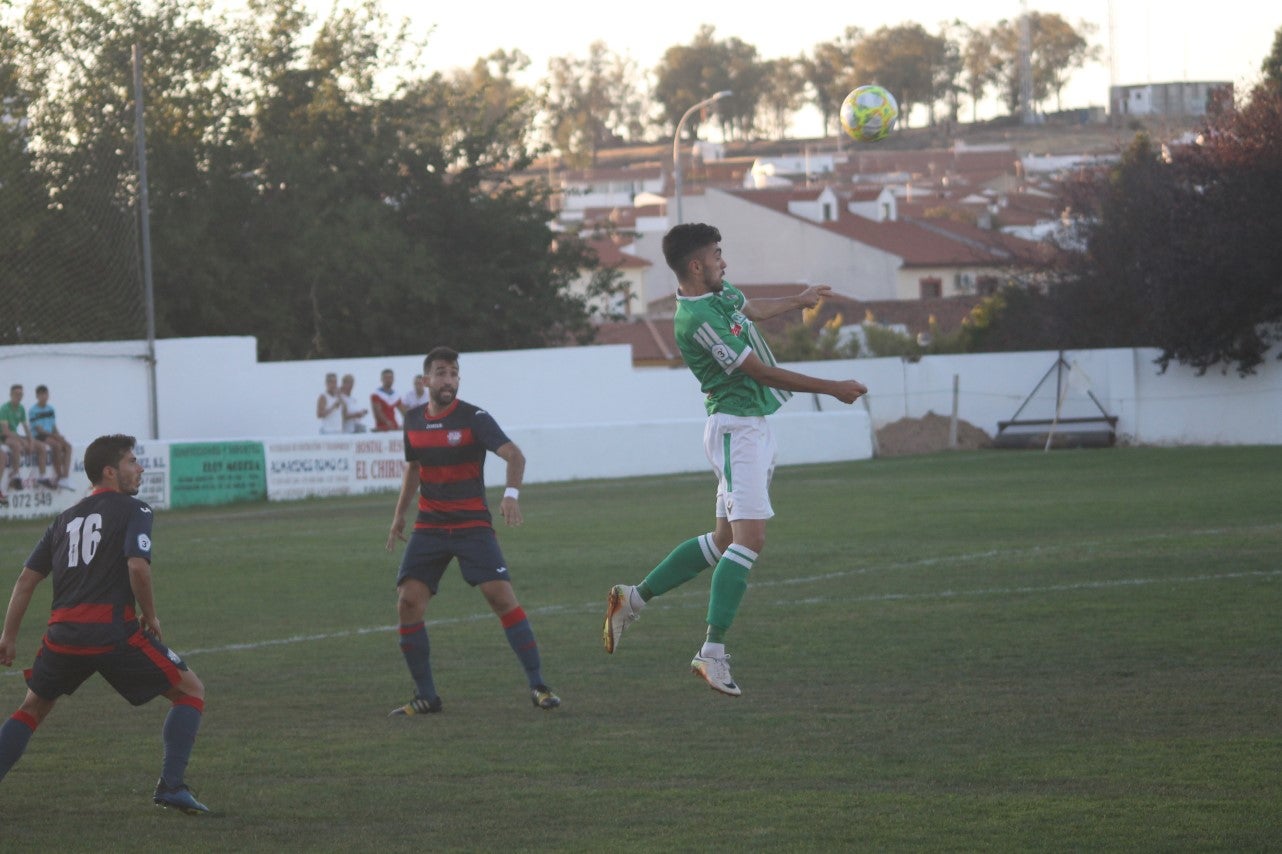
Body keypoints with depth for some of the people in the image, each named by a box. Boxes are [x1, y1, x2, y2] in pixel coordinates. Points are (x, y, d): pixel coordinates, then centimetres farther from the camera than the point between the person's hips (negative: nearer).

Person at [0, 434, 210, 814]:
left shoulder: (65, 519, 21)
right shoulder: (133, 510, 2)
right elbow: (137, 566, -15)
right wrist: (150, 615, -1)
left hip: (63, 633, 5)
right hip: (114, 632, -5)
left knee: (33, 708, 26)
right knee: (190, 691, 8)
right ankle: (171, 785, -5)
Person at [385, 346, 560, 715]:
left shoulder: (474, 418, -9)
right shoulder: (413, 422, 7)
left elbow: (514, 455, -20)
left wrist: (511, 493, -37)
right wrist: (399, 514, 23)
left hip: (473, 525, -4)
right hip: (429, 528, 4)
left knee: (502, 597, -16)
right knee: (408, 602, -8)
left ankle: (538, 687, -8)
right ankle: (425, 696, 3)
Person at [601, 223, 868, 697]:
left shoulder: (720, 294, 9)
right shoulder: (698, 318, -21)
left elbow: (750, 309, 35)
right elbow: (761, 371, -19)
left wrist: (798, 300, 52)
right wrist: (832, 388, -13)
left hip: (752, 428, 10)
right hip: (736, 427, -10)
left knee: (725, 540, 12)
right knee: (749, 538, -17)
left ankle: (634, 597, 17)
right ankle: (713, 653, -20)